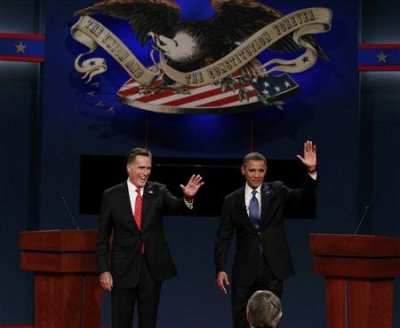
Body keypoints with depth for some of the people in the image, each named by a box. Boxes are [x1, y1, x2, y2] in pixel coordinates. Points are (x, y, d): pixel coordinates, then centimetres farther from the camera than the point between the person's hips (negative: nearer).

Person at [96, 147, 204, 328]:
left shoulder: (158, 191, 3)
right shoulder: (112, 196, -2)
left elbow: (175, 206, -17)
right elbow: (103, 237, 0)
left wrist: (187, 198, -39)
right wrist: (104, 270, -6)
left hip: (152, 268, 2)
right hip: (124, 269, -1)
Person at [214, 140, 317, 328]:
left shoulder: (277, 192, 4)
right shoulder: (232, 201, 4)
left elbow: (304, 196, -11)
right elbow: (223, 238, 2)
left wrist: (311, 171, -27)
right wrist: (220, 269, -7)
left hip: (272, 269, -1)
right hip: (244, 270, 1)